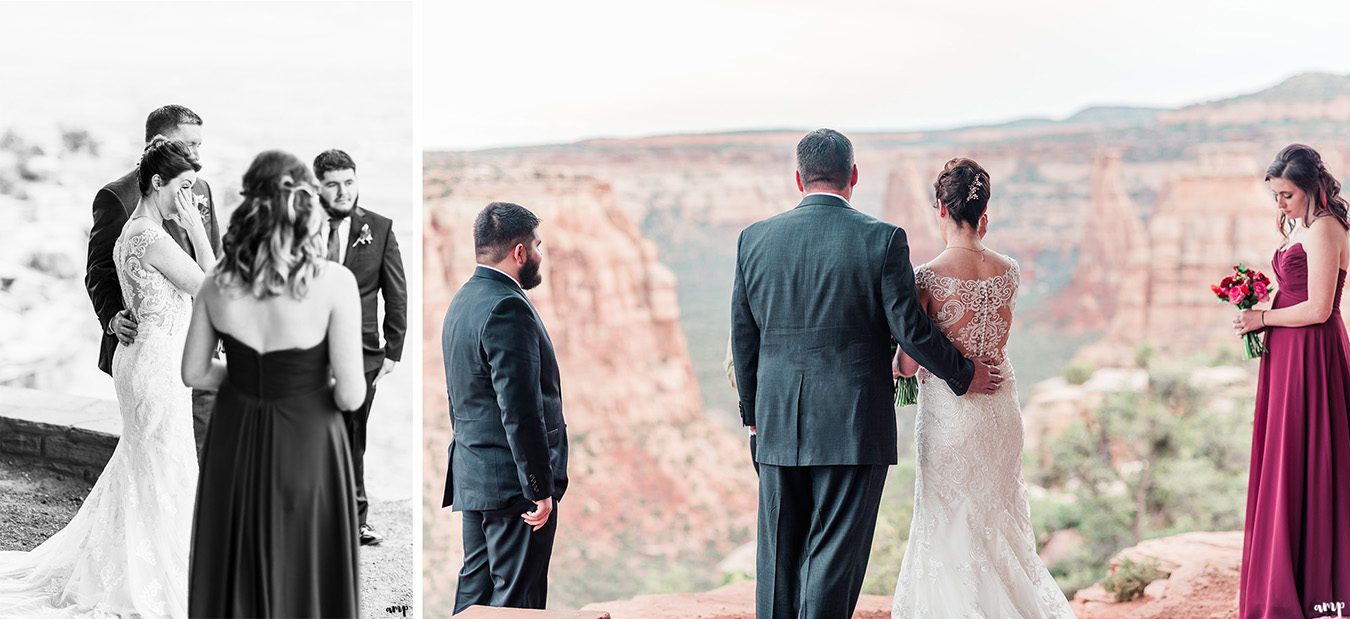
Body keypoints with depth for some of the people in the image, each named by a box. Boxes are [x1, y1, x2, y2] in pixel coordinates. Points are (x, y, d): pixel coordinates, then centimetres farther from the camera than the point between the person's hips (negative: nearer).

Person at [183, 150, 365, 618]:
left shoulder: (218, 283, -7)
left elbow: (194, 373, 3)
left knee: (234, 575, 19)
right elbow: (351, 395, -17)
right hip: (305, 446, -4)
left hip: (234, 443, 4)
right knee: (301, 580, 11)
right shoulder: (334, 283, -19)